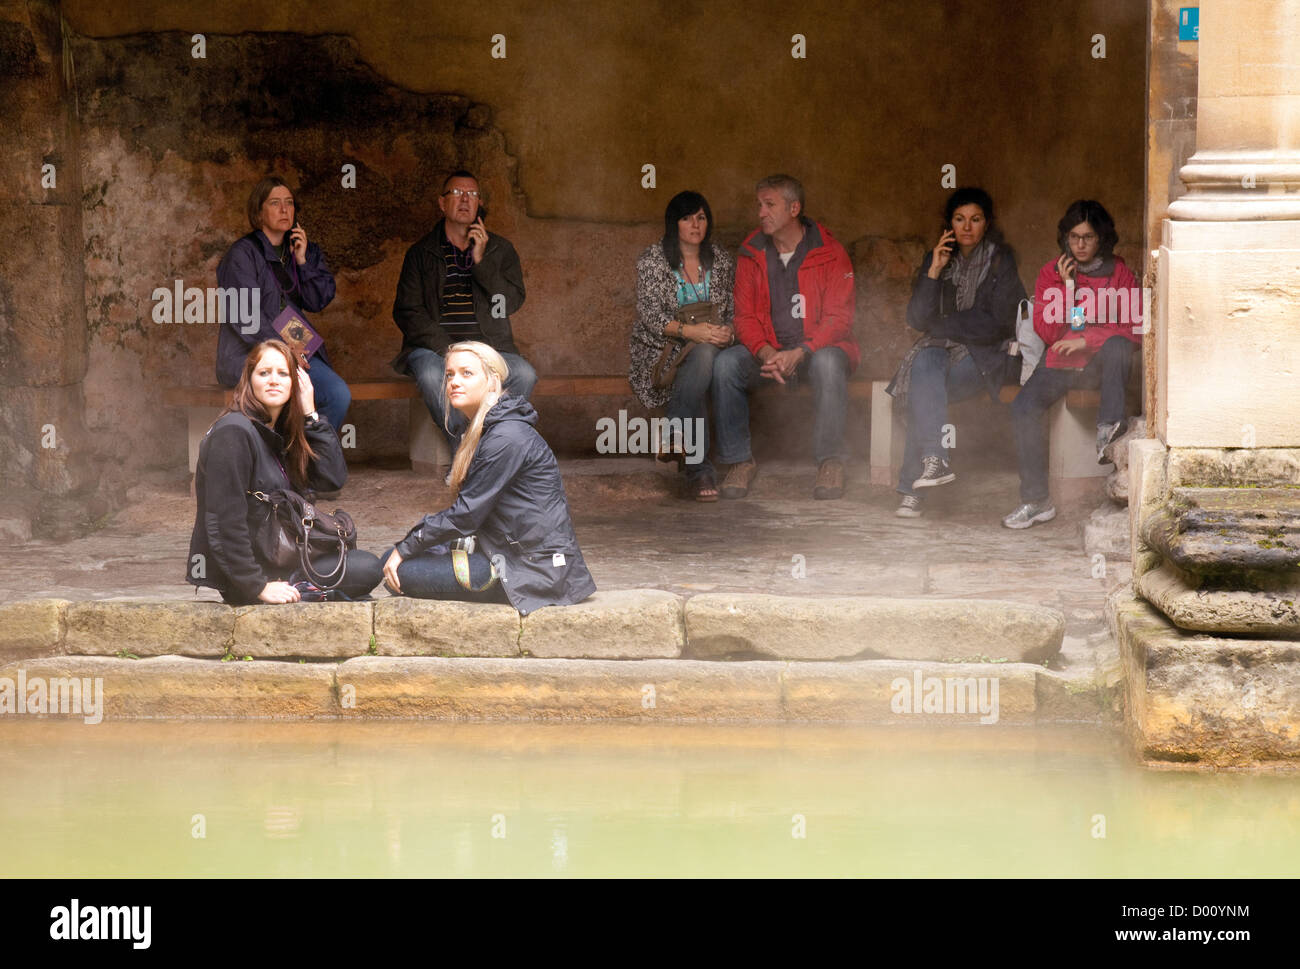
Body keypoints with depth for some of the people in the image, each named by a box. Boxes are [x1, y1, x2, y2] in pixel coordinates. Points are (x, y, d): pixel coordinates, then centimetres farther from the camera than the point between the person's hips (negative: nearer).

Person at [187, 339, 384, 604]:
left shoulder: (280, 433, 9)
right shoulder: (233, 433, -19)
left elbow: (333, 480, 1)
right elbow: (224, 521, -23)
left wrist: (310, 415, -4)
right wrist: (257, 586, -24)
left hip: (274, 559, 9)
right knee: (367, 569, -10)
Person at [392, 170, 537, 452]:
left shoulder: (500, 250, 16)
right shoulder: (421, 253, 12)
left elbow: (512, 302, 3)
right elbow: (406, 311, 3)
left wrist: (481, 261, -9)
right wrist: (446, 348, -13)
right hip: (434, 346, -1)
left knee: (525, 374, -29)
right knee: (431, 376, -36)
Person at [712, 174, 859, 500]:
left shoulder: (830, 254, -4)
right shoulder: (751, 256, 7)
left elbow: (838, 319, -10)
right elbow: (745, 318, 3)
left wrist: (799, 353, -26)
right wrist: (766, 353, -19)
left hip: (817, 348, -3)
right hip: (768, 350, 3)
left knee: (827, 363, -38)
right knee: (725, 363, -27)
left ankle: (830, 462, -29)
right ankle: (739, 461, -18)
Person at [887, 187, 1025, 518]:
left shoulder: (1001, 261, -1)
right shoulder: (936, 259, 10)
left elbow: (998, 324, -9)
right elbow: (916, 319, 0)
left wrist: (940, 326, -4)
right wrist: (934, 272, -12)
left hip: (988, 355, -3)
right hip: (943, 350, 3)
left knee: (923, 391, -29)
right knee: (925, 363, -33)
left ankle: (911, 488, -33)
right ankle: (936, 460, -44)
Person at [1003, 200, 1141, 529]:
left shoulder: (1120, 274, 4)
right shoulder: (1051, 273, 9)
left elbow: (1135, 329, -4)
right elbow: (1046, 331, 0)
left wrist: (1087, 340, -14)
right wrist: (1066, 285, -8)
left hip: (1100, 364, -2)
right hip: (1060, 363, 2)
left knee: (1118, 345, -37)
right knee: (1024, 406, -25)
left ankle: (1110, 425, -38)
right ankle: (1036, 500, -22)